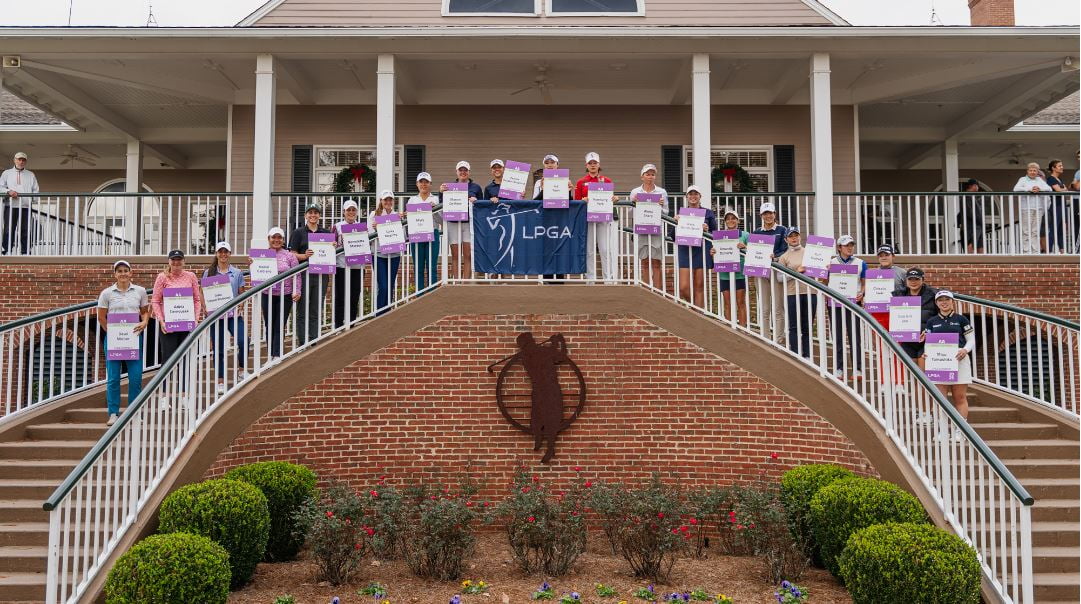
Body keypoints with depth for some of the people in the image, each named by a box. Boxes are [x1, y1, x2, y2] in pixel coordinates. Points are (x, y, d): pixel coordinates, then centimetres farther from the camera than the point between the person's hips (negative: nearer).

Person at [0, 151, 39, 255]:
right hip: (10, 206, -1)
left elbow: (36, 190, 12)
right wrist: (9, 191, -11)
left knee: (26, 231, -2)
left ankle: (25, 253, 1)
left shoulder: (31, 175, 18)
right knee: (9, 230, -5)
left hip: (26, 206, 1)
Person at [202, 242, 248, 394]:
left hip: (233, 314, 0)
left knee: (243, 341, -19)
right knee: (218, 349, 6)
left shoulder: (237, 273, 7)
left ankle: (241, 369, 5)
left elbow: (242, 294, 8)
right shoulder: (208, 273, 7)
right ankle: (220, 382, 13)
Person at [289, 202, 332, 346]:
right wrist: (305, 255, -19)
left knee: (316, 312, 5)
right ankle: (302, 343, 4)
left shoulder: (326, 233, 13)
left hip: (321, 275, 3)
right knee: (302, 312, 0)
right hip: (303, 275, -3)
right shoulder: (298, 232, 4)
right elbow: (293, 254, 0)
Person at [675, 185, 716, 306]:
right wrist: (676, 223, -6)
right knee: (683, 287, -7)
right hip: (685, 251, 1)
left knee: (699, 287, 1)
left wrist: (707, 230, -12)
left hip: (702, 251, -1)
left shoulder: (708, 213, 8)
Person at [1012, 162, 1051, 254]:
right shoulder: (1023, 179, 8)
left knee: (1036, 232, 3)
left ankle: (1035, 252, 5)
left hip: (1038, 209, 4)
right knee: (1026, 232, -7)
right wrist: (1029, 189, -18)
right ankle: (1025, 252, -5)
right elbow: (1016, 189, -9)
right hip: (1026, 209, -3)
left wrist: (1039, 189, -10)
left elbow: (1049, 189, 8)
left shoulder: (1040, 180, 18)